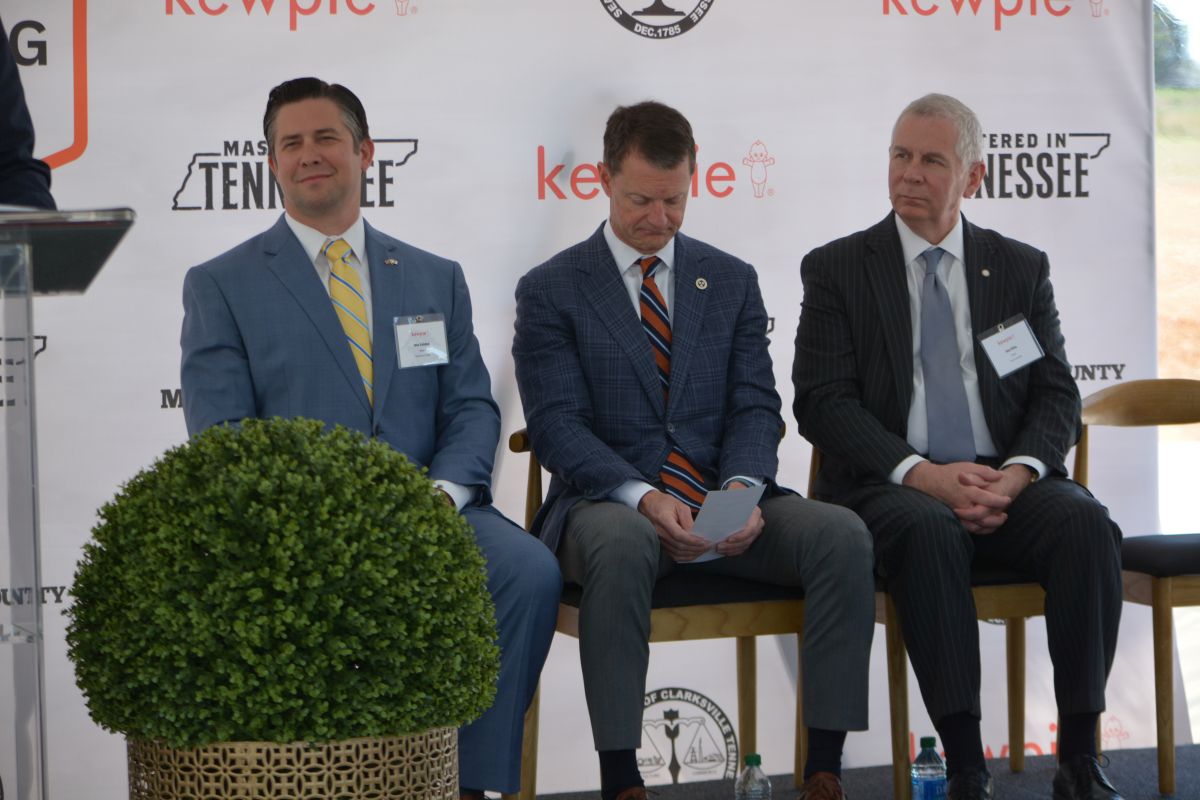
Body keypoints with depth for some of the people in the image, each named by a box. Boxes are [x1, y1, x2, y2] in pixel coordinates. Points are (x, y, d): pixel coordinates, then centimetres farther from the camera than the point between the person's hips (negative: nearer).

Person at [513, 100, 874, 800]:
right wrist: (644, 498, -22)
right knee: (620, 545, -40)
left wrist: (743, 488, -15)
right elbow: (558, 425, -5)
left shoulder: (733, 281, 15)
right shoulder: (552, 290, 4)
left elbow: (755, 406, 8)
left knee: (843, 534, -24)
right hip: (610, 503, -3)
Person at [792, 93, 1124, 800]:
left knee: (1086, 523, -29)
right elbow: (822, 400, -2)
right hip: (892, 488, -2)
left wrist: (1017, 474, -13)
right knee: (926, 530, -36)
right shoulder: (837, 269, 8)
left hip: (1007, 482, 3)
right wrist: (922, 474, -17)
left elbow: (1057, 395, 9)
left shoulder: (1021, 268, 15)